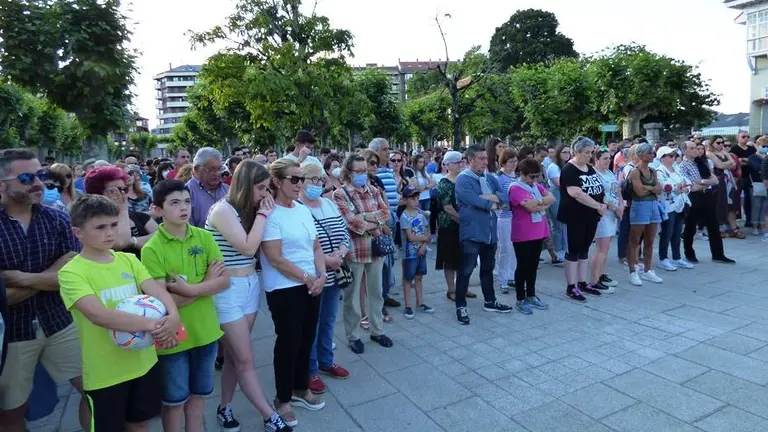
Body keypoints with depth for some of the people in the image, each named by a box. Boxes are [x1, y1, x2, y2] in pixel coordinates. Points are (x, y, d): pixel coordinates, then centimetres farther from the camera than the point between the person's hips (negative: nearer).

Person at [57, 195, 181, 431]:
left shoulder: (128, 260, 2)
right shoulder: (71, 272, -15)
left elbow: (157, 290, -9)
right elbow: (98, 314, -29)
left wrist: (173, 316, -30)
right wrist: (151, 324, -39)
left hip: (144, 360, 4)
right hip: (105, 372, -4)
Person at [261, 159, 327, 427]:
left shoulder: (304, 210, 7)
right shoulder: (270, 214, -14)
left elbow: (316, 247, 10)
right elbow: (275, 258, -19)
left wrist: (321, 276, -5)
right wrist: (307, 278, -13)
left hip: (312, 285, 7)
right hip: (284, 289, -7)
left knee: (306, 338, 16)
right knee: (288, 341, 5)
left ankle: (301, 389, 35)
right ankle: (283, 399, 24)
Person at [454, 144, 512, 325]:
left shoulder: (490, 179, 11)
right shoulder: (463, 179, -10)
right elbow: (473, 200, -24)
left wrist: (490, 197, -16)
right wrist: (492, 203, -8)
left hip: (490, 231, 7)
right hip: (471, 233, -7)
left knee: (488, 268, 19)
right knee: (466, 270, -2)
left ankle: (490, 301, 33)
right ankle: (461, 306, 9)